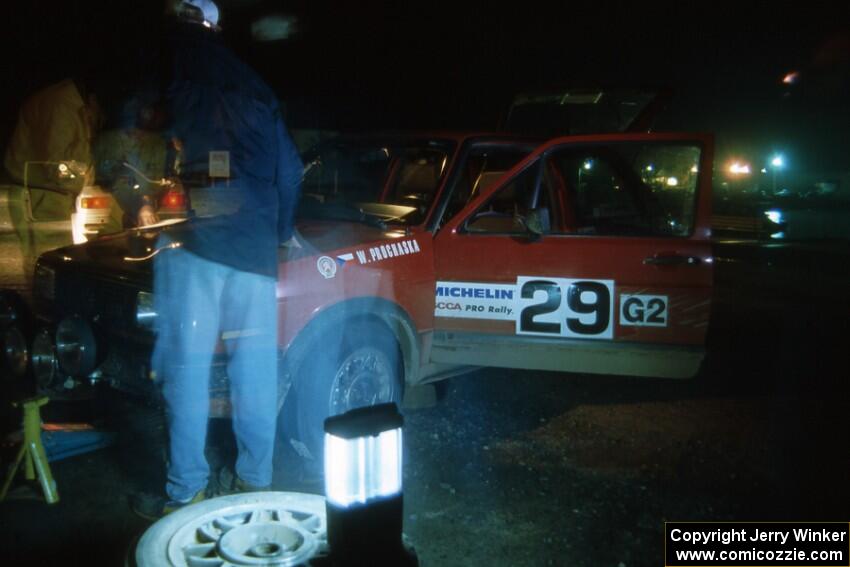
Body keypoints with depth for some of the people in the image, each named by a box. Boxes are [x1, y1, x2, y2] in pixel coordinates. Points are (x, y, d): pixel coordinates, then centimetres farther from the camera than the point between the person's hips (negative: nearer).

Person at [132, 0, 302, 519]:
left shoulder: (159, 98, 3)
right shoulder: (255, 95, 15)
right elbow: (290, 173, 17)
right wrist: (278, 232, 29)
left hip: (190, 246, -3)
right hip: (254, 250, 4)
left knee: (188, 369, 2)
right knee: (256, 369, 7)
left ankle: (187, 492, 7)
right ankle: (258, 482, 17)